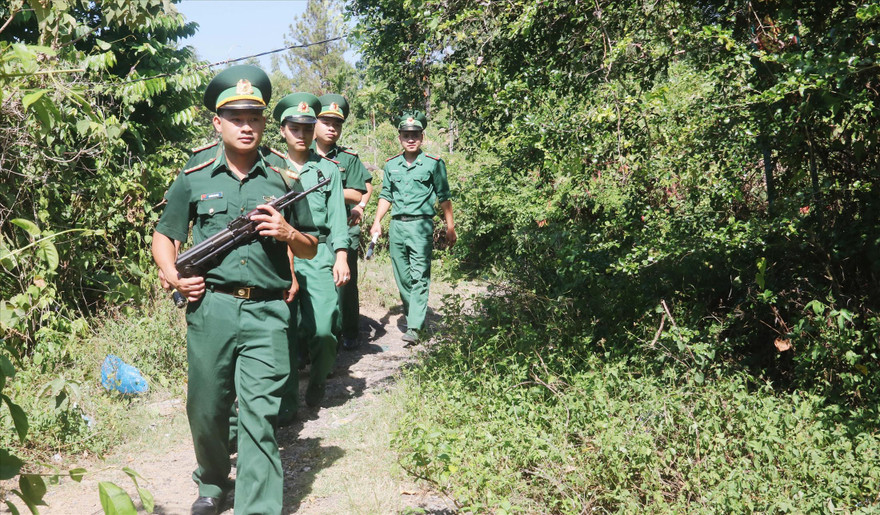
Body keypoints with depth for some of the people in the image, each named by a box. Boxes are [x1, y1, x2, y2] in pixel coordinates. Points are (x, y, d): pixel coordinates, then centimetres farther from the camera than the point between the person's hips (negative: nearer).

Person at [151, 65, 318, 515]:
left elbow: (310, 250, 15)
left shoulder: (283, 179, 9)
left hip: (267, 314, -1)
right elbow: (163, 237, 14)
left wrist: (288, 233, -6)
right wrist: (173, 276, -6)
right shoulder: (194, 178, 7)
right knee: (205, 409, 12)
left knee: (260, 415, -7)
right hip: (209, 308, 1)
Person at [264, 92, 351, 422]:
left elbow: (337, 216, 8)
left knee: (322, 329, -11)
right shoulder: (269, 167, 12)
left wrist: (341, 256, -3)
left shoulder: (328, 169, 13)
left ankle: (318, 381, 17)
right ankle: (287, 401, 8)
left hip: (319, 253, 0)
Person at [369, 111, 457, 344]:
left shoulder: (434, 164, 0)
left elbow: (444, 197, 3)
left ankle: (415, 327, -13)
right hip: (396, 225, 5)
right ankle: (412, 316, 22)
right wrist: (377, 222, 6)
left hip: (421, 225, -5)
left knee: (419, 277, -10)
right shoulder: (391, 165, 11)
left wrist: (450, 228, 2)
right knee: (402, 278, 9)